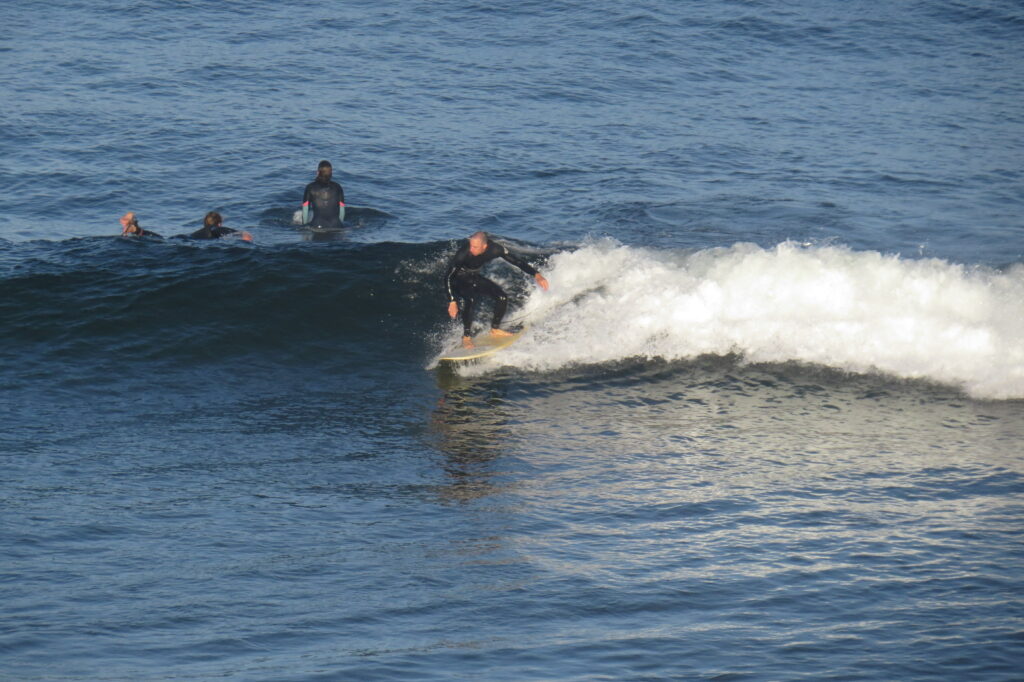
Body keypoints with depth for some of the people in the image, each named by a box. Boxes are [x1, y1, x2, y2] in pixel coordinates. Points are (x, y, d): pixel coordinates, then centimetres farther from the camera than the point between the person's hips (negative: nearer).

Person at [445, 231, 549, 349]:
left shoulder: (495, 249, -25)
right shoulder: (463, 253, -36)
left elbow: (517, 261, -14)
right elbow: (448, 277, -30)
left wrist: (536, 275, -23)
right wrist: (452, 302, -36)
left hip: (474, 277, 5)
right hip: (459, 279, -5)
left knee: (502, 298, -3)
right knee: (471, 300, -32)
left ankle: (495, 329, 19)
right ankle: (466, 336, -19)